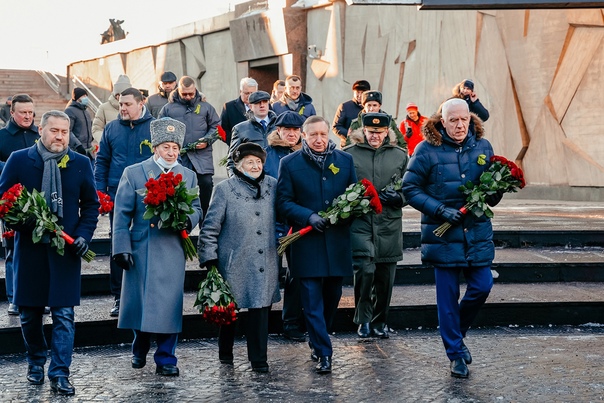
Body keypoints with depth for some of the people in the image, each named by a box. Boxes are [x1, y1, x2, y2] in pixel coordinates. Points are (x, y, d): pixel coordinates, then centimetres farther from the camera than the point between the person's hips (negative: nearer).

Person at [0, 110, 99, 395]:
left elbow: (91, 204, 9)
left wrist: (84, 234, -5)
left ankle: (59, 374, 2)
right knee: (29, 314, 11)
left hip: (66, 250, 0)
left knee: (64, 315, -4)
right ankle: (36, 363, 33)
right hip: (29, 247, 0)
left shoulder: (80, 164, 5)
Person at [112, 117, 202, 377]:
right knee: (139, 299, 7)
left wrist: (188, 220, -11)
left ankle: (166, 359, 9)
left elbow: (196, 209, 14)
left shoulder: (188, 176, 12)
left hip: (173, 250, 1)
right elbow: (122, 214, 0)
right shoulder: (133, 173, 3)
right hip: (141, 248, -1)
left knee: (170, 304, -1)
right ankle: (139, 350, 31)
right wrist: (121, 248, -7)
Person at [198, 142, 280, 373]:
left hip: (265, 264, 2)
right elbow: (210, 228, -4)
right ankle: (225, 354, 30)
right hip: (234, 263, -2)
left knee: (261, 309, -2)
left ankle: (259, 359, 8)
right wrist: (209, 260, -8)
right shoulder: (224, 189, -5)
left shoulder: (272, 186, 6)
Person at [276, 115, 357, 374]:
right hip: (307, 243, -3)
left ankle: (318, 340, 34)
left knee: (332, 296, 13)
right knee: (313, 300, -5)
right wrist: (308, 216, -17)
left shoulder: (345, 160, 8)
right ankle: (323, 352, 0)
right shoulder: (289, 163, 1)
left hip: (338, 243, 3)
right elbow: (284, 203, -1)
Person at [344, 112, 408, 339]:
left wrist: (398, 197, -6)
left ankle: (380, 322, 25)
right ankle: (363, 319, 1)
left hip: (390, 225, 3)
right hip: (359, 222, -3)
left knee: (385, 277, 8)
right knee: (365, 269, -17)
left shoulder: (400, 156, 11)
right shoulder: (348, 154, 4)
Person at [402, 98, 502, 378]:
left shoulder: (483, 147, 6)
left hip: (477, 231, 4)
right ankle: (455, 354, 17)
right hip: (443, 233, -3)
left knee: (482, 286, 2)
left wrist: (495, 190, -10)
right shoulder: (427, 149, -6)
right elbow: (410, 189, -6)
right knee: (448, 296, 3)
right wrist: (439, 210, -16)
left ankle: (457, 333, 29)